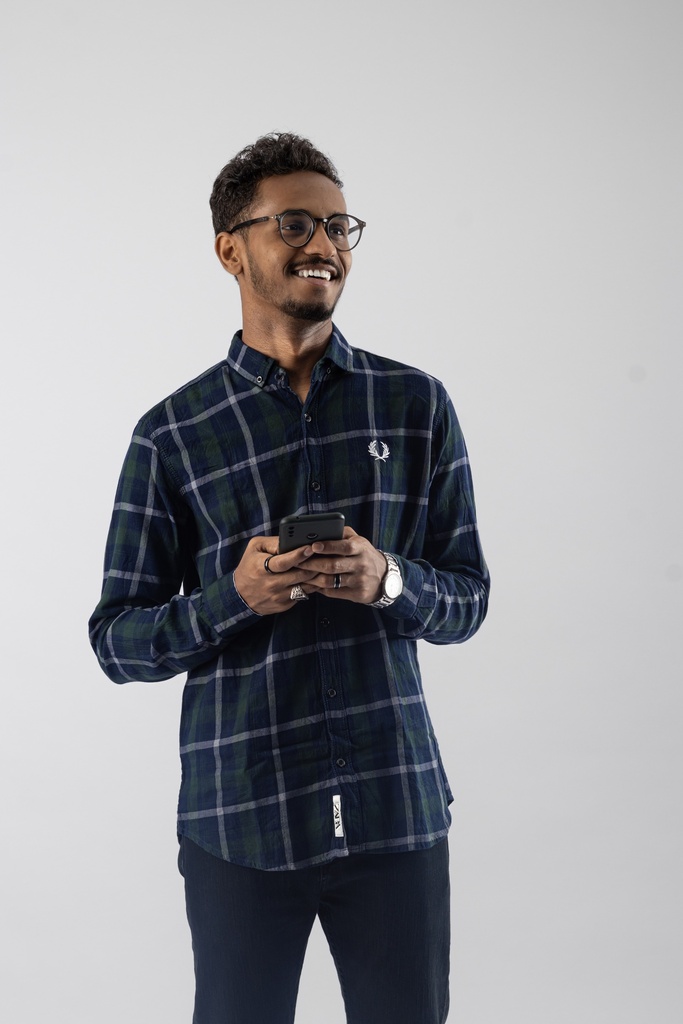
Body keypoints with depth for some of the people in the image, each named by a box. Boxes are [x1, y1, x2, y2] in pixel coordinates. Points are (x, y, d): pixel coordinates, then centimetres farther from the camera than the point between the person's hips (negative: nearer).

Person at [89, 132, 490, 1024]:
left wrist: (388, 581, -14)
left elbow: (467, 601, 7)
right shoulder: (172, 436, -1)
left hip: (397, 807, 2)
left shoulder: (416, 407, 4)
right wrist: (234, 595, -17)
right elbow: (116, 641, 1)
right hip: (241, 818, -1)